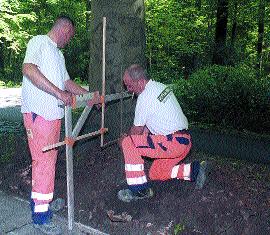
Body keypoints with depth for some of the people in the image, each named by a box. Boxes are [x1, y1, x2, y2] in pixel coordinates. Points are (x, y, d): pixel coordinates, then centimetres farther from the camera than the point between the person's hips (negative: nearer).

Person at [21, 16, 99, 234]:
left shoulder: (59, 54, 24)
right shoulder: (39, 42, -4)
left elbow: (67, 82, 31)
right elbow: (28, 69, -21)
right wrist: (59, 93, -25)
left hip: (54, 114, 9)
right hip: (38, 112, -9)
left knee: (49, 159, 14)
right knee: (43, 160, -8)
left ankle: (44, 199, 27)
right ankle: (40, 215, 1)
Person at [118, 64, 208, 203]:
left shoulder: (145, 98, -15)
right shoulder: (161, 87, 13)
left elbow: (137, 130, -4)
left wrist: (123, 139, 13)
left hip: (173, 143, -10)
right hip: (185, 141, 10)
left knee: (127, 143, -12)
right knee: (156, 174, 21)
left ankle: (139, 189, -9)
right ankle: (194, 170, 12)